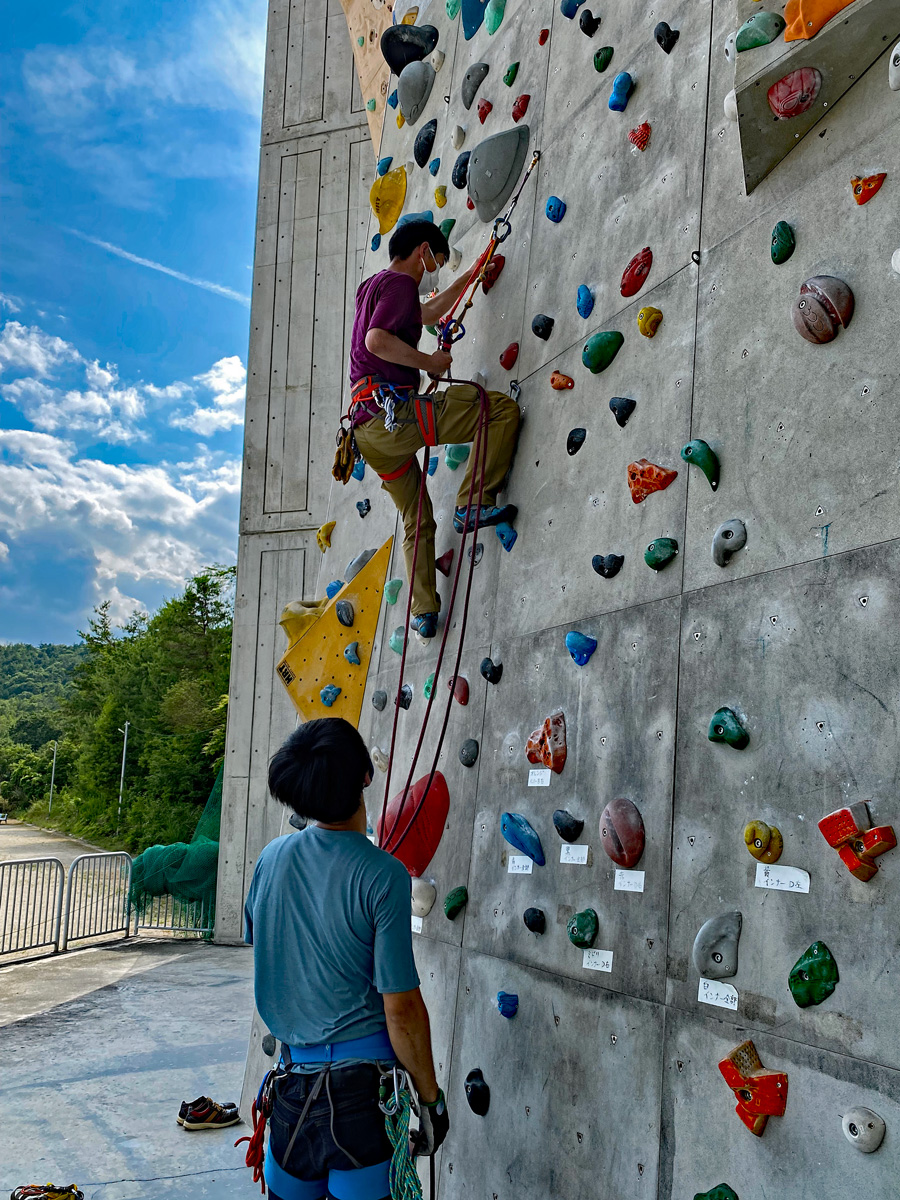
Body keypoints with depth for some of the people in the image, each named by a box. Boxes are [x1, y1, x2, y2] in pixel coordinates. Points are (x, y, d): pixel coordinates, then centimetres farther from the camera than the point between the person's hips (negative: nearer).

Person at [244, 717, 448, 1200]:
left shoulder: (271, 857, -3)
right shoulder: (382, 875, -19)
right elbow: (401, 1008, -17)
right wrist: (430, 1097, -4)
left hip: (292, 1077, 5)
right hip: (362, 1086, -5)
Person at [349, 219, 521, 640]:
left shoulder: (371, 286, 28)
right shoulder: (400, 282, -2)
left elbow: (427, 313, 46)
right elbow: (377, 340, -21)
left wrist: (468, 278, 54)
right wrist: (429, 361, -9)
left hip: (368, 427, 10)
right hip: (392, 411, -10)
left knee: (417, 521, 19)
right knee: (502, 407, -10)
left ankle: (423, 611, 17)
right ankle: (472, 503, -14)